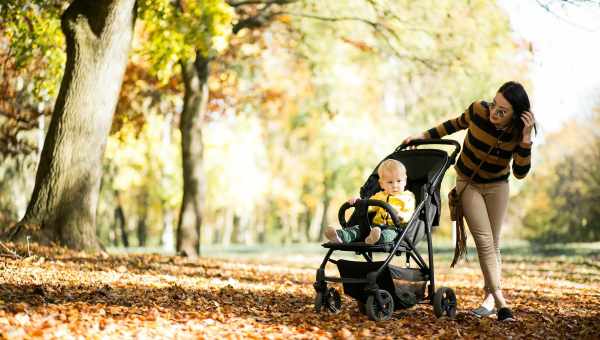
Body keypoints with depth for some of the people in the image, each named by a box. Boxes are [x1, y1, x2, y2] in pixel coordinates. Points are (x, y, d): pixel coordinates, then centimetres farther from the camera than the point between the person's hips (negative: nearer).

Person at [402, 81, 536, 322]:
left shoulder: (517, 132, -19)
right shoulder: (478, 111, -21)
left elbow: (520, 173, -20)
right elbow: (456, 124, 1)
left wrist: (525, 140, -32)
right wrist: (423, 136, 4)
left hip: (497, 186, 1)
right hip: (469, 183, -1)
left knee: (493, 244, 2)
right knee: (484, 241, -14)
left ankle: (489, 297, 13)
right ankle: (500, 302, -21)